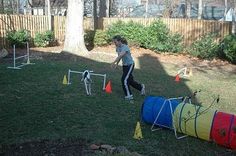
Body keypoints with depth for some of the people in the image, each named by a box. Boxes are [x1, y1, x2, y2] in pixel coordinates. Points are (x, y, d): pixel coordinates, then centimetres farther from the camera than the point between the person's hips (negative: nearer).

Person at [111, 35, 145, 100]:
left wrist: (114, 62, -53)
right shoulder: (117, 48, -1)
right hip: (124, 65, 8)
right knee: (130, 80, 15)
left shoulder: (125, 47, -25)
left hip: (130, 64, -8)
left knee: (124, 79, -15)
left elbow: (120, 55, -42)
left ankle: (129, 96, -4)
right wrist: (117, 64, 0)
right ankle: (141, 87, 39)